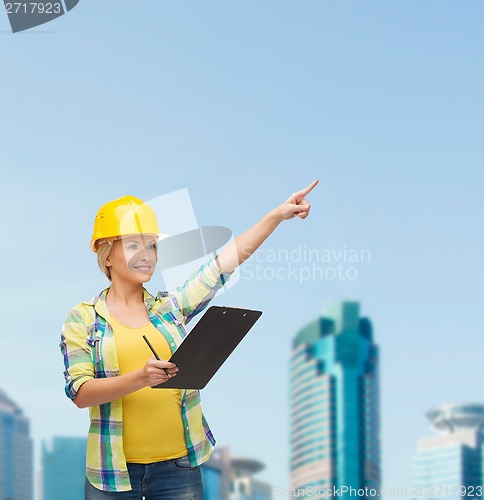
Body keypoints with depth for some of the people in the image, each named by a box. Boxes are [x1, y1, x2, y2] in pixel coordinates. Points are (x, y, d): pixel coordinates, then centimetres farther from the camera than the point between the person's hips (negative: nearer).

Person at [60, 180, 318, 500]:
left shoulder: (171, 307, 8)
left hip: (179, 466, 2)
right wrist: (140, 378, -24)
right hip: (113, 471, -2)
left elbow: (231, 257, 2)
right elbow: (80, 393, -10)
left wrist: (278, 215, -5)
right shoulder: (83, 318, 1)